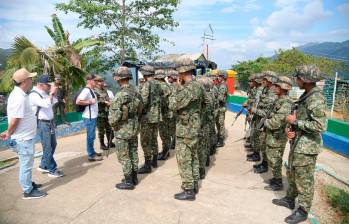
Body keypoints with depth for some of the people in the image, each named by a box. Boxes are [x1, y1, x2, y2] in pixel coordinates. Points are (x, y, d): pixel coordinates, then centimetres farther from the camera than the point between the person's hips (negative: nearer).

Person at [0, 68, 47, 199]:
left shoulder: (18, 94, 8)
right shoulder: (20, 98, -25)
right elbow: (14, 120, -23)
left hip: (25, 136, 10)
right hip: (24, 138, -10)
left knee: (26, 163, 22)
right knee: (26, 165, 4)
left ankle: (28, 183, 38)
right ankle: (28, 191, 17)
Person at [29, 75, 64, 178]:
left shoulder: (44, 93, 10)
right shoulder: (34, 95, -17)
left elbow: (54, 102, 19)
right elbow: (47, 104, -30)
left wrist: (53, 94, 3)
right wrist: (51, 93, -20)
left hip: (50, 122, 9)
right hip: (42, 124, -9)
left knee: (53, 145, 18)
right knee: (48, 148, 0)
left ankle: (43, 166, 31)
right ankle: (52, 170, 11)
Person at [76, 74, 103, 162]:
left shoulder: (91, 90, 13)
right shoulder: (86, 90, -17)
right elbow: (78, 101, -25)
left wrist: (94, 101, 9)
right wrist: (90, 102, -19)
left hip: (93, 116, 10)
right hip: (89, 117, -10)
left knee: (92, 136, 17)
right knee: (91, 136, -2)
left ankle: (92, 152, 29)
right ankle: (91, 155, 7)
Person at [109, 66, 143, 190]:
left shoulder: (120, 95, -23)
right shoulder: (136, 92, 0)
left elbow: (114, 116, -23)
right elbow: (140, 109, 8)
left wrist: (113, 124, -5)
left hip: (122, 130, -7)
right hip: (134, 127, 8)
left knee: (123, 156, 5)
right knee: (133, 153, 17)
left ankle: (128, 182, 15)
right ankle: (134, 178, 31)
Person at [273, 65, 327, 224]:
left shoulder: (316, 99, -21)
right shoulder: (306, 95, 8)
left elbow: (320, 126, -28)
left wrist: (295, 122, -19)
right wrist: (290, 128, -1)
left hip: (307, 147, -9)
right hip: (297, 143, 9)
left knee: (304, 180, 5)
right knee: (292, 174, 22)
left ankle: (302, 211, 20)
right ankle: (290, 199, 40)